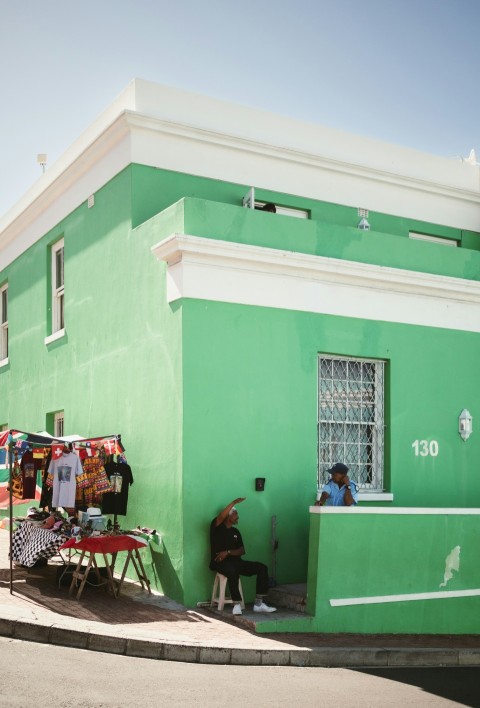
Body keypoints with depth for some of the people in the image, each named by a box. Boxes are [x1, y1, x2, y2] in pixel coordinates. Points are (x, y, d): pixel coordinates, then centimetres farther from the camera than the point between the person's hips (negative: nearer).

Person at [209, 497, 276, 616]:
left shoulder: (235, 532, 18)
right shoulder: (217, 527, 1)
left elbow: (242, 551, 10)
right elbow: (221, 516, -23)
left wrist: (228, 552, -8)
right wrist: (234, 502, -28)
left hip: (235, 561, 6)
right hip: (220, 562, -6)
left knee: (262, 567, -11)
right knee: (233, 572, -40)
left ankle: (259, 603, -14)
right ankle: (237, 605, -30)